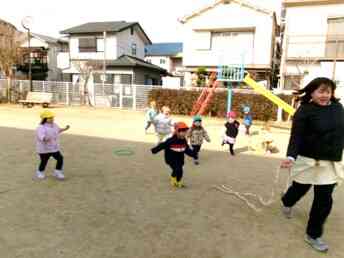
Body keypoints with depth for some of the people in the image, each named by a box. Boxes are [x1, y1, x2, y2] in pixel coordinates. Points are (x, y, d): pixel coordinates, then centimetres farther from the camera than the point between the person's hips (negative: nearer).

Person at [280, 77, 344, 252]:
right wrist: (291, 156, -34)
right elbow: (296, 136, -21)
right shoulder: (305, 111, -15)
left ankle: (313, 235, 23)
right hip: (308, 160, -4)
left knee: (324, 200, 5)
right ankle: (287, 203, 54)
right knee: (300, 189, 18)